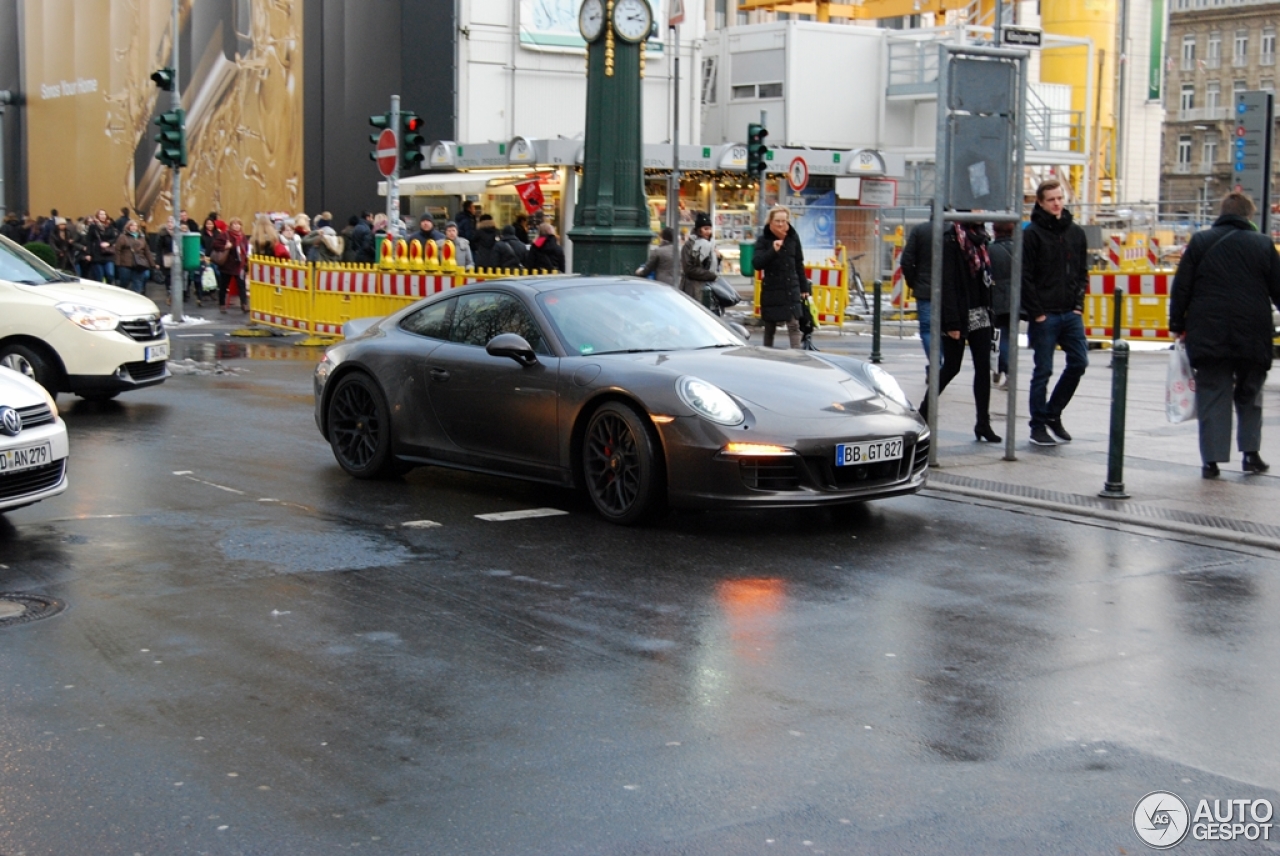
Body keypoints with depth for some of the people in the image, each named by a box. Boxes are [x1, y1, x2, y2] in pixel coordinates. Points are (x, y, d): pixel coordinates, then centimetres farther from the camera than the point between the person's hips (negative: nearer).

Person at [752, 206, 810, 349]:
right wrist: (773, 250, -25)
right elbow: (757, 264, -13)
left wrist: (804, 287, 13)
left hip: (791, 289, 2)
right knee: (769, 327, 7)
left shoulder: (793, 237, 5)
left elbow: (799, 264, 12)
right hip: (771, 290, -1)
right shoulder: (763, 239, -3)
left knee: (794, 325, -6)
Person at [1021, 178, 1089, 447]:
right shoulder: (1032, 234, -5)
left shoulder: (1076, 233, 11)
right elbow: (1025, 277, -8)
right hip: (1044, 315, -5)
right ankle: (1039, 426, 9)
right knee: (1043, 371, 0)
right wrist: (1036, 312, -12)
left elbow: (1082, 272, 15)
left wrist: (1078, 304, 2)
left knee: (1078, 363, 2)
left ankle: (1053, 413, 19)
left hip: (1071, 313, 5)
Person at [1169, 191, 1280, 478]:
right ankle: (1251, 452, 14)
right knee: (1249, 396, 17)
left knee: (1212, 396, 3)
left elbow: (1181, 288, 1)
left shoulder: (1200, 242, 2)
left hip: (1208, 336, -1)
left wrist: (1178, 326, 8)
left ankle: (1212, 459, -2)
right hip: (1253, 338, 1)